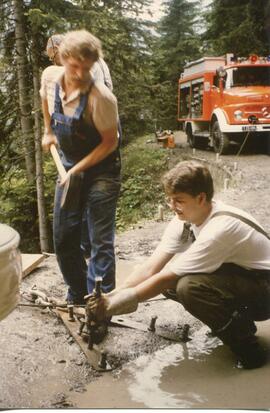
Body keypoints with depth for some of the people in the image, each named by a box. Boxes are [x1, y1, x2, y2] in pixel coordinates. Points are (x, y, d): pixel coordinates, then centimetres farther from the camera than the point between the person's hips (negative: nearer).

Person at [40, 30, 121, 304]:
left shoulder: (101, 97, -26)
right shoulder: (50, 77, -8)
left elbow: (110, 143, -17)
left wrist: (78, 170, -19)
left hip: (101, 170, -6)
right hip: (69, 167, 6)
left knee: (100, 240, -7)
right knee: (63, 238, 11)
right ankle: (77, 296, 28)